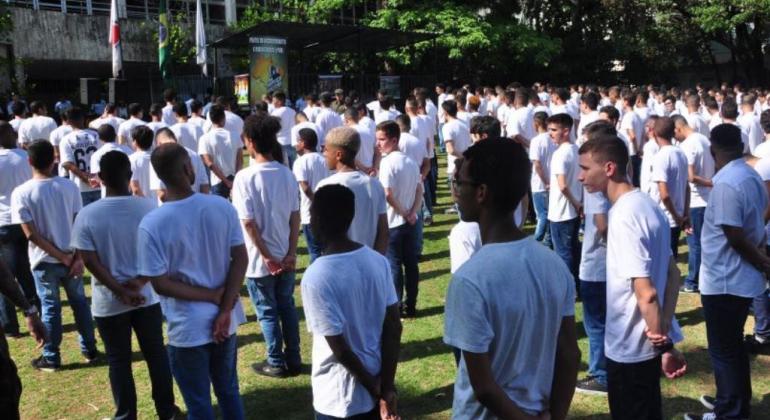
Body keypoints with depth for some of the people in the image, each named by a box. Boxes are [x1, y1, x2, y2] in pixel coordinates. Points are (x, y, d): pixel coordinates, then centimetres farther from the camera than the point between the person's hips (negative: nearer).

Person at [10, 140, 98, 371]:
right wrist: (77, 258, -5)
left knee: (50, 308, 10)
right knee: (80, 303, 16)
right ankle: (90, 350, 25)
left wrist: (60, 257, -11)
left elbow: (31, 234, -15)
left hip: (44, 261, -2)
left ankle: (51, 358, 20)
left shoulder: (21, 193, -12)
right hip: (72, 258, 2)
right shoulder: (69, 186, -6)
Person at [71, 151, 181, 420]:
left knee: (119, 361, 13)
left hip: (108, 303, -1)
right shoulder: (149, 209, -9)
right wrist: (139, 281, -8)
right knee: (156, 354, 16)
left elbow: (90, 261, -14)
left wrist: (120, 292, -13)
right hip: (147, 297, 1)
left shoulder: (87, 216, -13)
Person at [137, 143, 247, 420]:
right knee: (229, 391, 24)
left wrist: (213, 296, -10)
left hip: (189, 328, -4)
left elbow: (159, 283, -17)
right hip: (226, 320, 4)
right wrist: (225, 308, -11)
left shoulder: (152, 224, -17)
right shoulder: (223, 207, -8)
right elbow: (241, 259, -9)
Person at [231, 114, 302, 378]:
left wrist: (267, 257, -13)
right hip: (285, 257, 5)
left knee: (267, 312, 9)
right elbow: (295, 217, -1)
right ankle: (293, 359, 25)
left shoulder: (245, 177, -16)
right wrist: (291, 253, -1)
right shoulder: (287, 174, -1)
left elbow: (248, 222, -19)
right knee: (287, 308, 17)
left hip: (260, 260, -5)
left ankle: (276, 363, 19)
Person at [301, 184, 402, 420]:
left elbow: (339, 347, -21)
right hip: (376, 387, 5)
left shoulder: (316, 277, -23)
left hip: (340, 399, -5)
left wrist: (375, 388, -8)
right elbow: (394, 326, -6)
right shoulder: (378, 261, -5)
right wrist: (387, 388, -4)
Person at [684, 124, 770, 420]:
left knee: (723, 350, 4)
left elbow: (736, 238, -23)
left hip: (724, 281, -9)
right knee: (733, 346, 21)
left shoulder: (726, 184, -23)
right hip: (741, 278, 9)